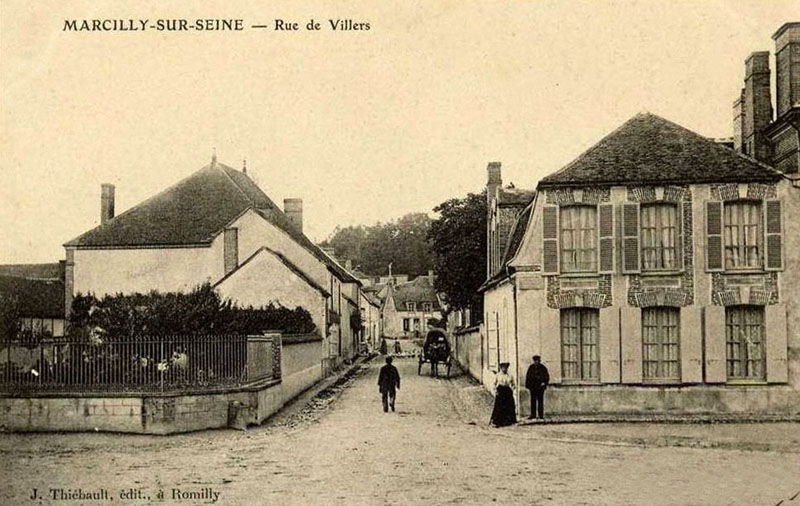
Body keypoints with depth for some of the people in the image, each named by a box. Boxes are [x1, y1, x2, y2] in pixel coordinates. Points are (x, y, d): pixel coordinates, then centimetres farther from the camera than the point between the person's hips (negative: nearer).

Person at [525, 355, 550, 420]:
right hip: (533, 387, 2)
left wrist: (544, 383, -10)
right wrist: (527, 385, 3)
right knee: (533, 401, 4)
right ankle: (533, 414, 9)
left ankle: (541, 415, 5)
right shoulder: (531, 367, 5)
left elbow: (547, 377, 3)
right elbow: (528, 376, 9)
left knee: (540, 401, 0)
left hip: (540, 386, -2)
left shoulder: (543, 368, -1)